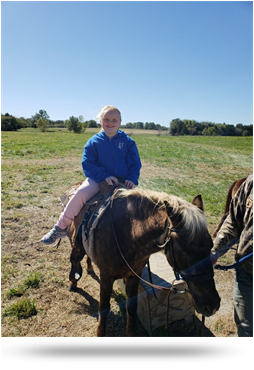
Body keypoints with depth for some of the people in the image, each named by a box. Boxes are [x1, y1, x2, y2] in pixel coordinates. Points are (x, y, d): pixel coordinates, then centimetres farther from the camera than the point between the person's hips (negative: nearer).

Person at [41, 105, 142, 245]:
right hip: (98, 179, -2)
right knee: (80, 193, -25)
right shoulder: (94, 142, 1)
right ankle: (61, 227, -10)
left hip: (122, 182, 2)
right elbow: (87, 164, -5)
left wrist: (132, 179, -14)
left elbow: (135, 163, 5)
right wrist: (104, 176, -19)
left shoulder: (128, 141, 3)